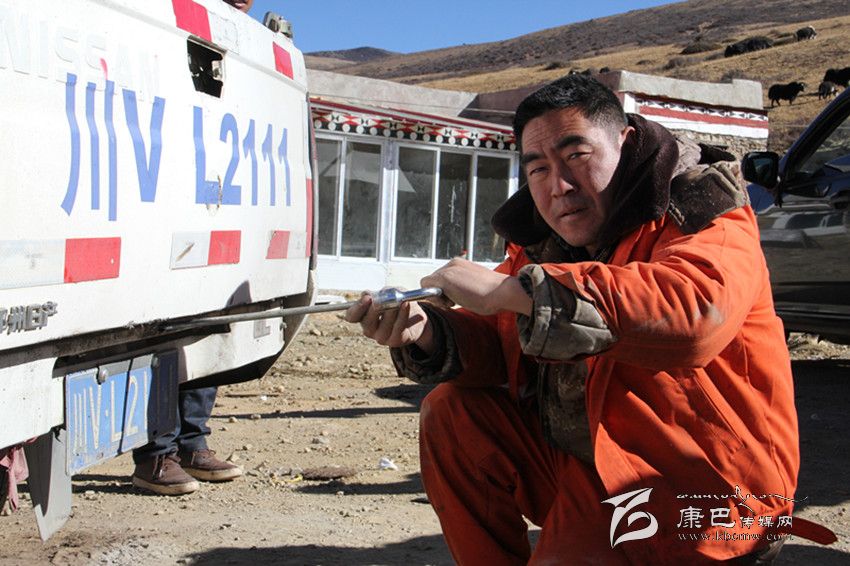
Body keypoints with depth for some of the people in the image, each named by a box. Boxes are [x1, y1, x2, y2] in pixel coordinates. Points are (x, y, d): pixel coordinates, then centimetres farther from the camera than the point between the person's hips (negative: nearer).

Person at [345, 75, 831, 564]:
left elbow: (695, 312, -38)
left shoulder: (704, 216, -16)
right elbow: (497, 342, 6)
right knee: (454, 415, -2)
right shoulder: (544, 238, 5)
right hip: (584, 464, 7)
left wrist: (509, 289, -36)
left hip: (696, 491, -7)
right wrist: (424, 333, -19)